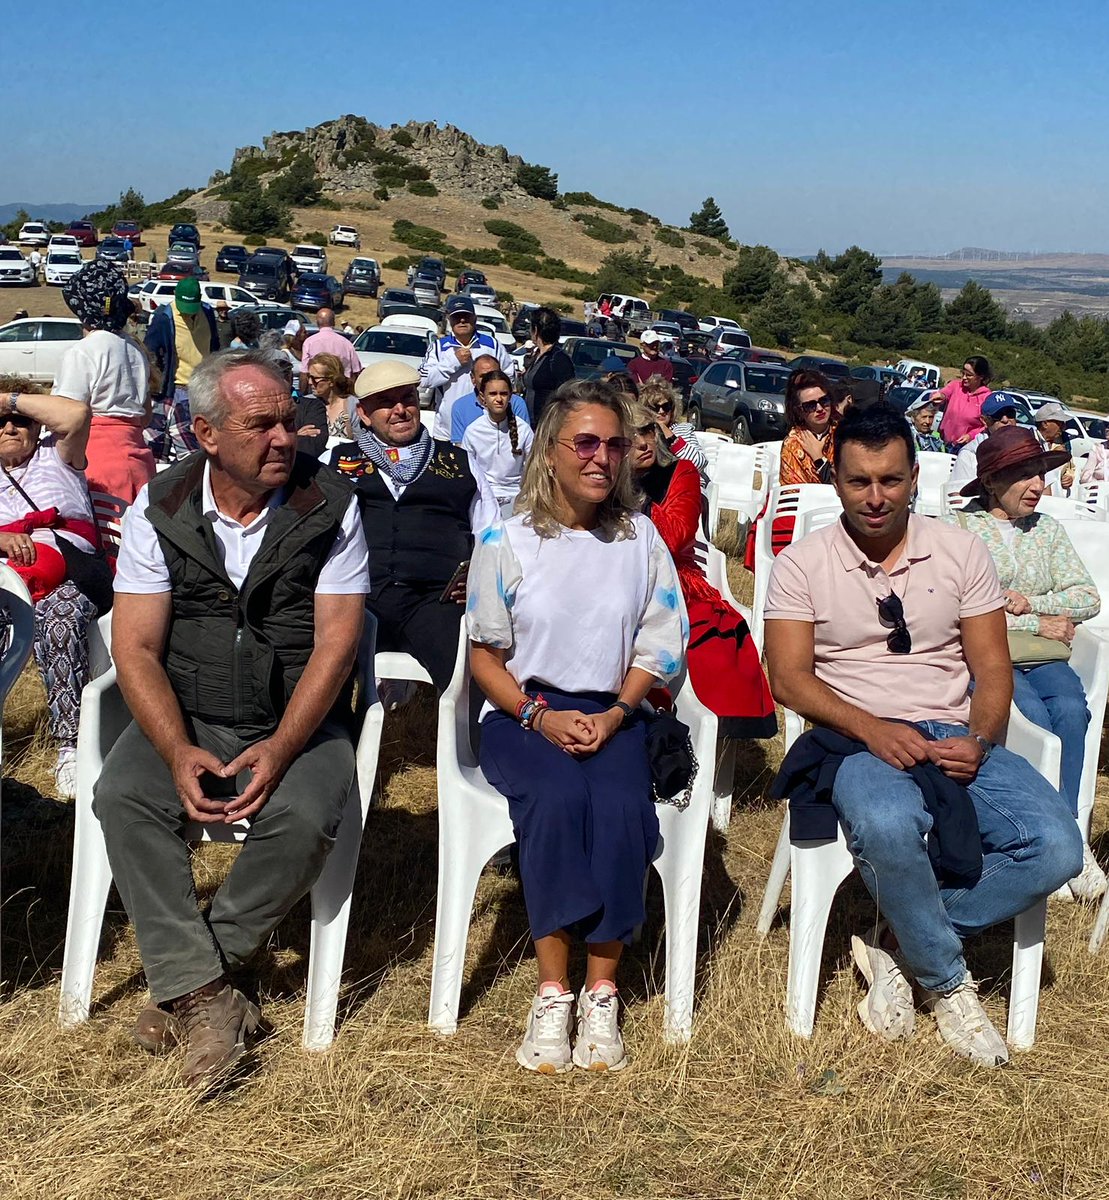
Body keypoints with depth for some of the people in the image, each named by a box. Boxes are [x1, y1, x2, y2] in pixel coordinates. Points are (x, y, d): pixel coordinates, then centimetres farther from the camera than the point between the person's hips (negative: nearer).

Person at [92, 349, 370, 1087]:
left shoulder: (330, 507, -5)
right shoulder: (160, 511, 0)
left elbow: (336, 641, -9)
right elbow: (136, 647, -4)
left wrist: (281, 750, -22)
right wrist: (178, 752, -20)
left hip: (299, 721, -2)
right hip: (187, 719, 2)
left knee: (304, 818, -30)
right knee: (122, 796, -26)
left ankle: (184, 982, -9)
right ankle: (207, 995, -19)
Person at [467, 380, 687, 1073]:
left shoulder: (641, 539, 7)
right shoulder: (507, 541, 1)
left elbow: (655, 647, 7)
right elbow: (485, 652, 2)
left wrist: (615, 715, -11)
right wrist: (540, 716, -13)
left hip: (613, 713, 1)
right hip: (524, 714, -1)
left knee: (620, 805, -30)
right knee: (558, 798, -32)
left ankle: (602, 991, -17)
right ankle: (552, 993, -22)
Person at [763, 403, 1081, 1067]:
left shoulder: (962, 551, 8)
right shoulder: (802, 563, 2)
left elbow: (993, 670, 6)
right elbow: (790, 676, -5)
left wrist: (979, 742, -14)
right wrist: (871, 730, -20)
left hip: (955, 737, 3)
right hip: (856, 739, -3)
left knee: (1056, 847, -22)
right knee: (888, 826, -38)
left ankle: (899, 944, -4)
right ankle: (948, 980, -8)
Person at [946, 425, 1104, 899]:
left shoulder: (1048, 529, 17)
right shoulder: (957, 527, 0)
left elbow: (1088, 597, 10)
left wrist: (1031, 602, -9)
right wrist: (1036, 624, -8)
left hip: (1042, 657, 4)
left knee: (1071, 711, -27)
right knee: (1035, 718, -30)